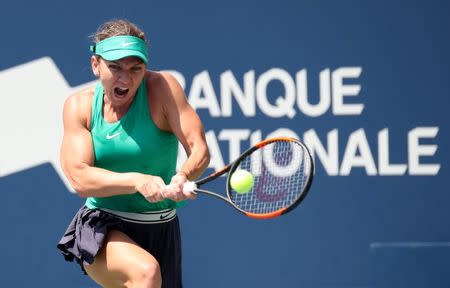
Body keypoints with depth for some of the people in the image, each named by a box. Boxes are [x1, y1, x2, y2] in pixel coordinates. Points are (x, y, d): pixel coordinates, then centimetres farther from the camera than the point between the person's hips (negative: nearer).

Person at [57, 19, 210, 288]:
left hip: (160, 231, 2)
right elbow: (80, 177, -14)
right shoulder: (79, 106, -4)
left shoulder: (161, 88, -9)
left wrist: (184, 176, -39)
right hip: (100, 229, -2)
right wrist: (138, 181, -31)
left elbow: (200, 150, -15)